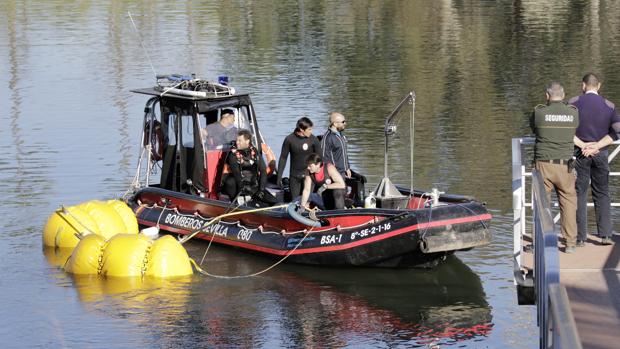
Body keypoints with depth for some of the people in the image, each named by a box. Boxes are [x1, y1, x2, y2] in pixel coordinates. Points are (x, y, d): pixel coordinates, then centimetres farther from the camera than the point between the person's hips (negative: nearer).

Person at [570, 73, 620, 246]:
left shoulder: (574, 103, -3)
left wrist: (582, 145, -10)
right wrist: (596, 146, -11)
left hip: (580, 154, -1)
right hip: (601, 154, 1)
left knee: (580, 194, 3)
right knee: (602, 194, 10)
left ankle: (581, 237, 0)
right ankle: (605, 235, 2)